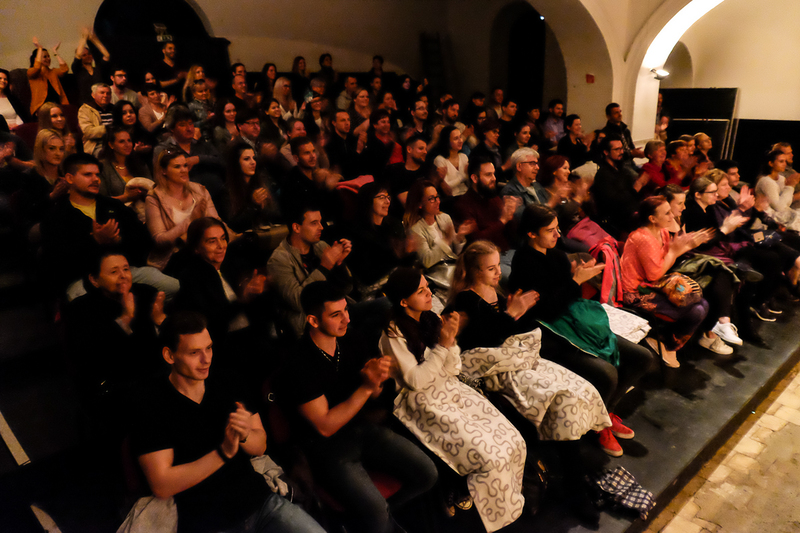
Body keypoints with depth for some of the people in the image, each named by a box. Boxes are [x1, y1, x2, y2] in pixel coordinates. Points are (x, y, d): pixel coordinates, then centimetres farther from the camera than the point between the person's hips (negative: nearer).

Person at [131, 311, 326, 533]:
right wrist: (223, 452, -20)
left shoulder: (228, 384, 5)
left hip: (259, 499, 4)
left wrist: (244, 435, -15)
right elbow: (161, 486, -12)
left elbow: (260, 446, 7)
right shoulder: (152, 407, -7)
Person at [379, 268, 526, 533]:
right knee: (490, 457, -19)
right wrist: (442, 345, -21)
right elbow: (416, 380, -16)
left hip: (452, 391, 6)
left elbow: (452, 370, 4)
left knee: (515, 443, -7)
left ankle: (509, 502, 18)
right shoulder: (392, 334, -13)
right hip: (425, 405, -6)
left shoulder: (432, 320, 4)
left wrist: (451, 340, -14)